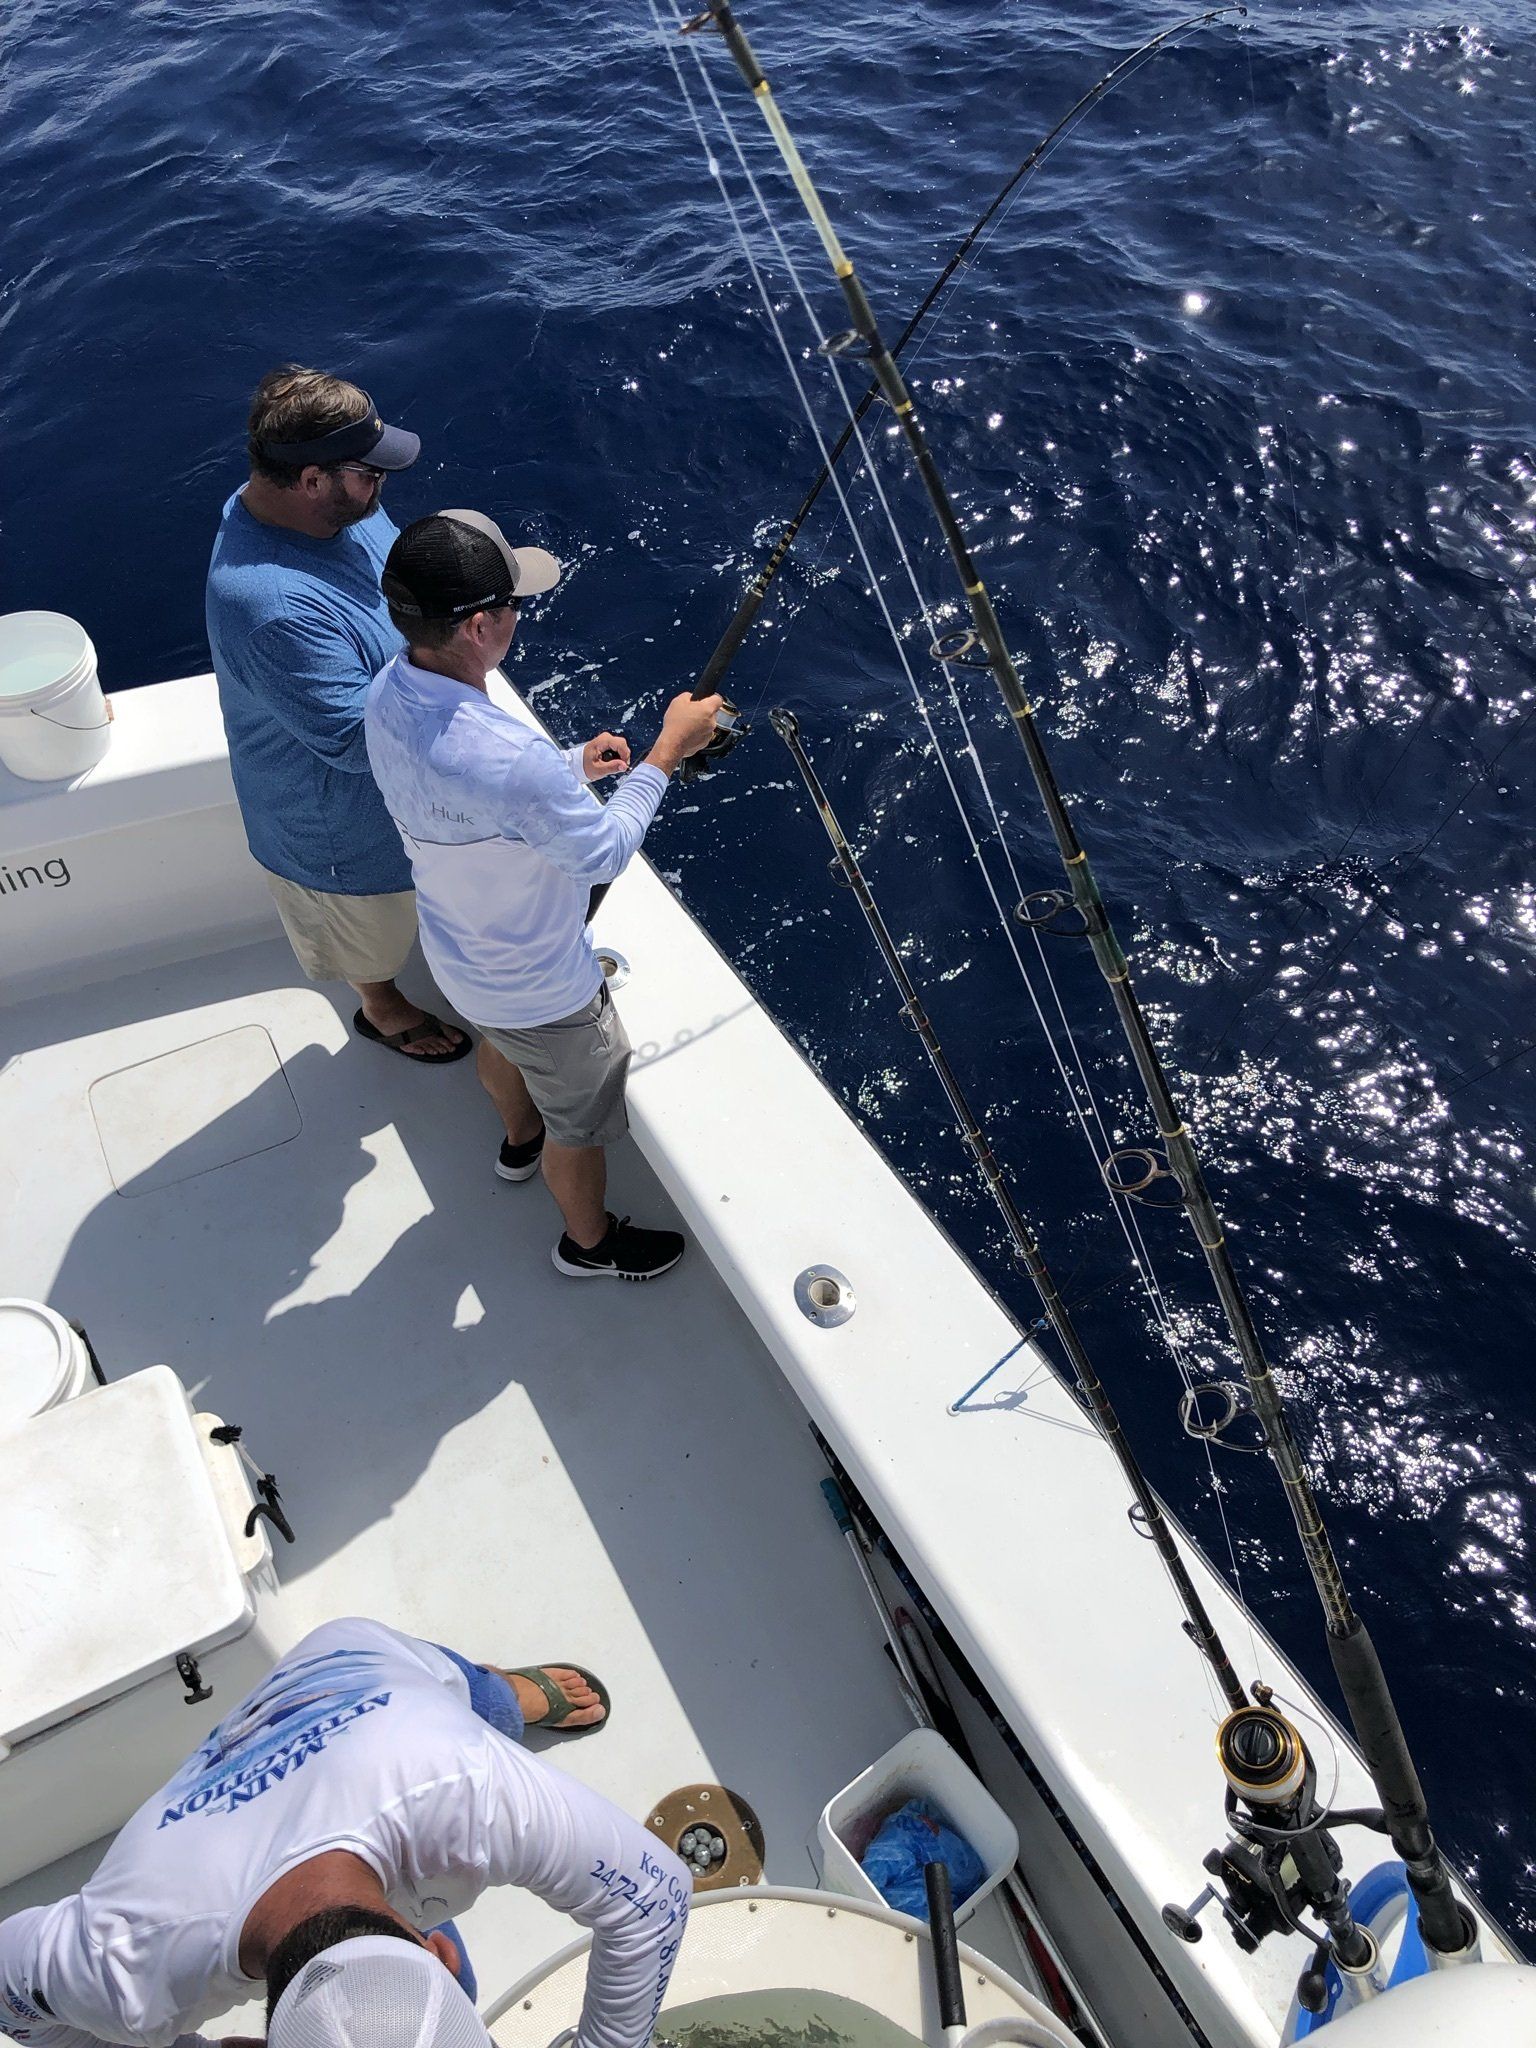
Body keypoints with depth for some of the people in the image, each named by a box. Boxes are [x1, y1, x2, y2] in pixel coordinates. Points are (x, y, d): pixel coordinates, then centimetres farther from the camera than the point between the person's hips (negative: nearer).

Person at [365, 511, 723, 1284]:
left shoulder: (388, 693, -17)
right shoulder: (512, 760, -43)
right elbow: (604, 852, -26)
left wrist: (571, 766, -1)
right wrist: (668, 750, -17)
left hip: (456, 952, 8)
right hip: (540, 988, -8)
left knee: (500, 1043, 38)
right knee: (580, 1121, 21)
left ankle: (520, 1140, 70)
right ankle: (591, 1242, 49)